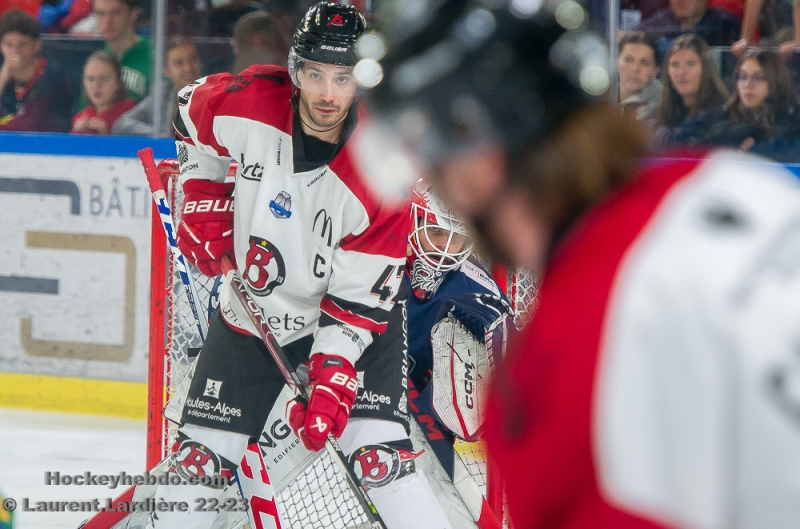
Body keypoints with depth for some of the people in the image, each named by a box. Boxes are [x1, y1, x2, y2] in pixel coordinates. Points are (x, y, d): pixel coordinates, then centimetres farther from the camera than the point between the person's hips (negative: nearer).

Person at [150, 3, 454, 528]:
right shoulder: (248, 103, -20)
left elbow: (358, 299, -21)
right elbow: (192, 111, 6)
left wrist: (331, 380, -27)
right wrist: (205, 202, 1)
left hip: (352, 309, -3)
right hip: (251, 307, 3)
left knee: (379, 454, -18)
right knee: (202, 453, 5)